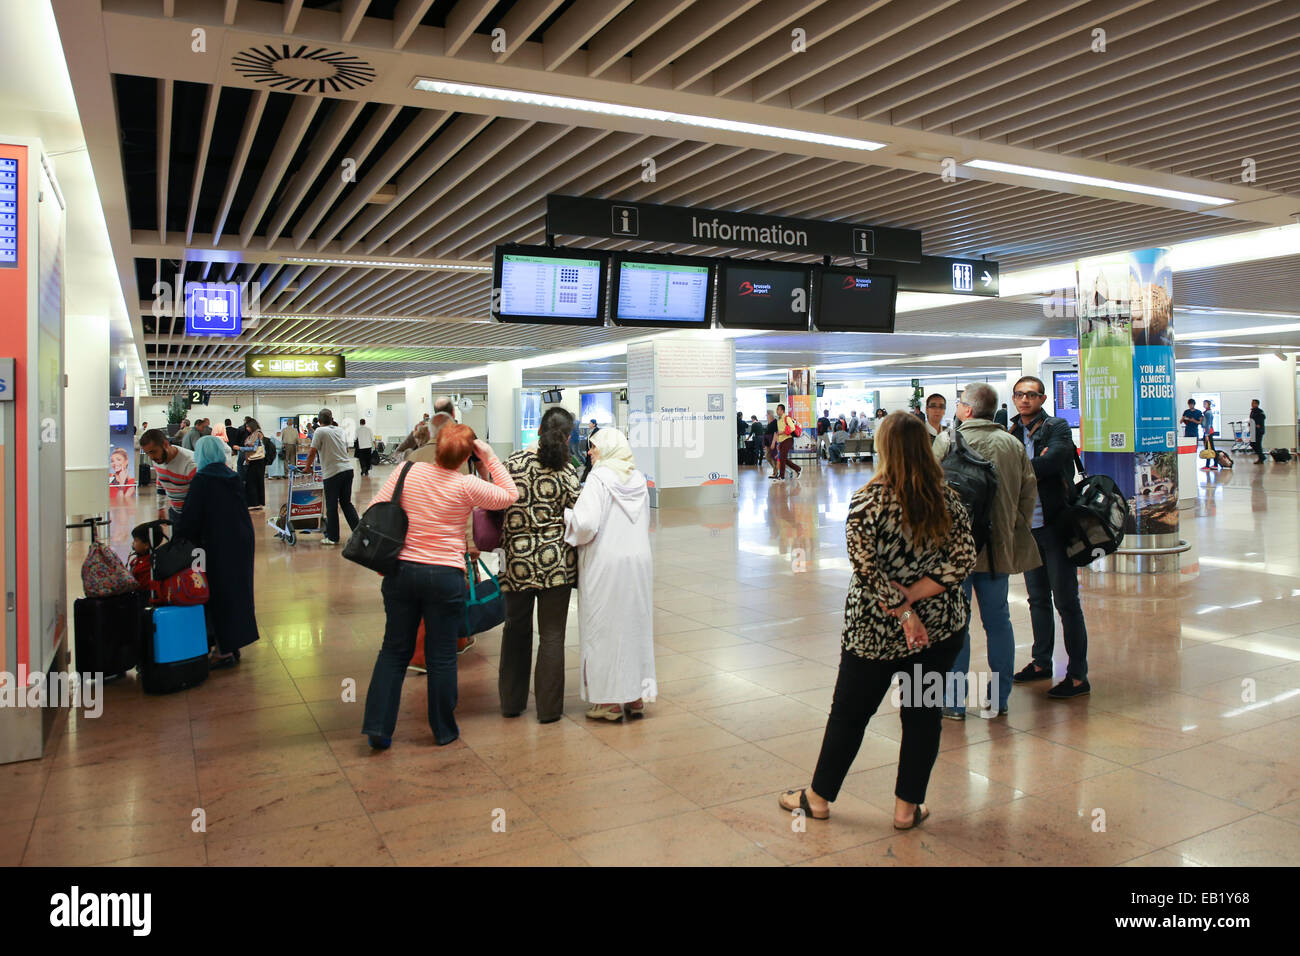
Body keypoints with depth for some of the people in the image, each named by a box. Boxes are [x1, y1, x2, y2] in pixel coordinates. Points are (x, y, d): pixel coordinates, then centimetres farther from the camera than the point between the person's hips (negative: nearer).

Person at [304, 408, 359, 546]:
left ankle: (332, 537, 9)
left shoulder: (320, 431, -5)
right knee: (347, 503, 13)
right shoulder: (340, 431, 13)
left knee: (331, 506, 3)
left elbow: (312, 453, -6)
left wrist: (307, 467, 8)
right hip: (348, 469, 6)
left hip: (332, 472, -6)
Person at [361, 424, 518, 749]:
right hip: (445, 577, -3)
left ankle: (378, 727, 15)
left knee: (394, 650, 15)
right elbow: (510, 495, 1)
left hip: (401, 572, 3)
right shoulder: (466, 486, -12)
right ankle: (444, 730, 23)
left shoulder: (406, 471, -3)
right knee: (442, 656, 10)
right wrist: (490, 458, 1)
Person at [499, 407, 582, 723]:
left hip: (518, 561, 2)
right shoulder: (566, 470, -8)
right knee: (552, 635, 7)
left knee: (516, 629, 18)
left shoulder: (512, 463, -3)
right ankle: (549, 708, 14)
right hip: (556, 561, -2)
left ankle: (511, 701, 28)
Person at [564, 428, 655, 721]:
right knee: (635, 624, 14)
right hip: (639, 561, 6)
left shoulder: (598, 479, -12)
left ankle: (610, 700, 10)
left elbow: (586, 524, -21)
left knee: (604, 627, 4)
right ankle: (636, 697, 22)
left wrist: (568, 513, -2)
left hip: (605, 565, -6)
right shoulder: (639, 480, 7)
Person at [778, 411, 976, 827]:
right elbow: (963, 560, -8)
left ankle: (818, 797, 28)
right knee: (923, 711, 15)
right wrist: (911, 596, -11)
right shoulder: (949, 500, -2)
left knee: (849, 713, 12)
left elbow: (868, 569, -21)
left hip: (876, 628, -2)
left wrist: (902, 611, -13)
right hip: (940, 626, 3)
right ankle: (908, 806, 26)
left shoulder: (867, 501, -14)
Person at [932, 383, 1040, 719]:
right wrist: (1015, 530, 17)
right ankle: (999, 697, 21)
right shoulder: (1013, 444, 6)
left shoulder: (947, 440, -9)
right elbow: (1029, 493, 8)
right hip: (999, 548, 5)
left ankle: (953, 701, 7)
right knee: (998, 621, 13)